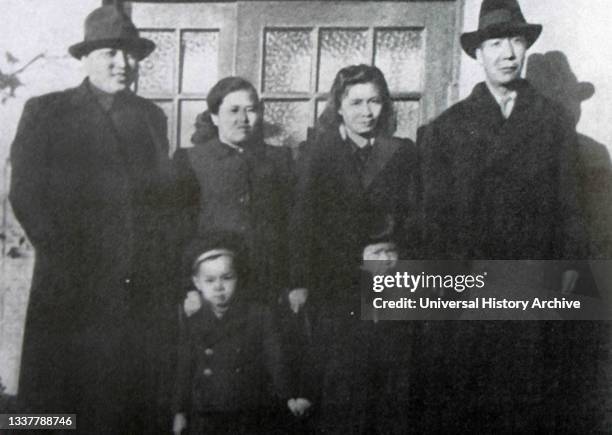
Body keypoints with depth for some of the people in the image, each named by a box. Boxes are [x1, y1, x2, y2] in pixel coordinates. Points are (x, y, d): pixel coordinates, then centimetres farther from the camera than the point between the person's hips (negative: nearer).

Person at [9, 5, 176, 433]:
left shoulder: (151, 115, 13)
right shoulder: (46, 111, 0)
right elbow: (26, 194, -5)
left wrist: (159, 260, 3)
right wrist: (65, 261, -10)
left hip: (143, 284, 4)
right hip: (72, 285, -3)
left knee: (135, 397, 6)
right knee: (57, 400, 4)